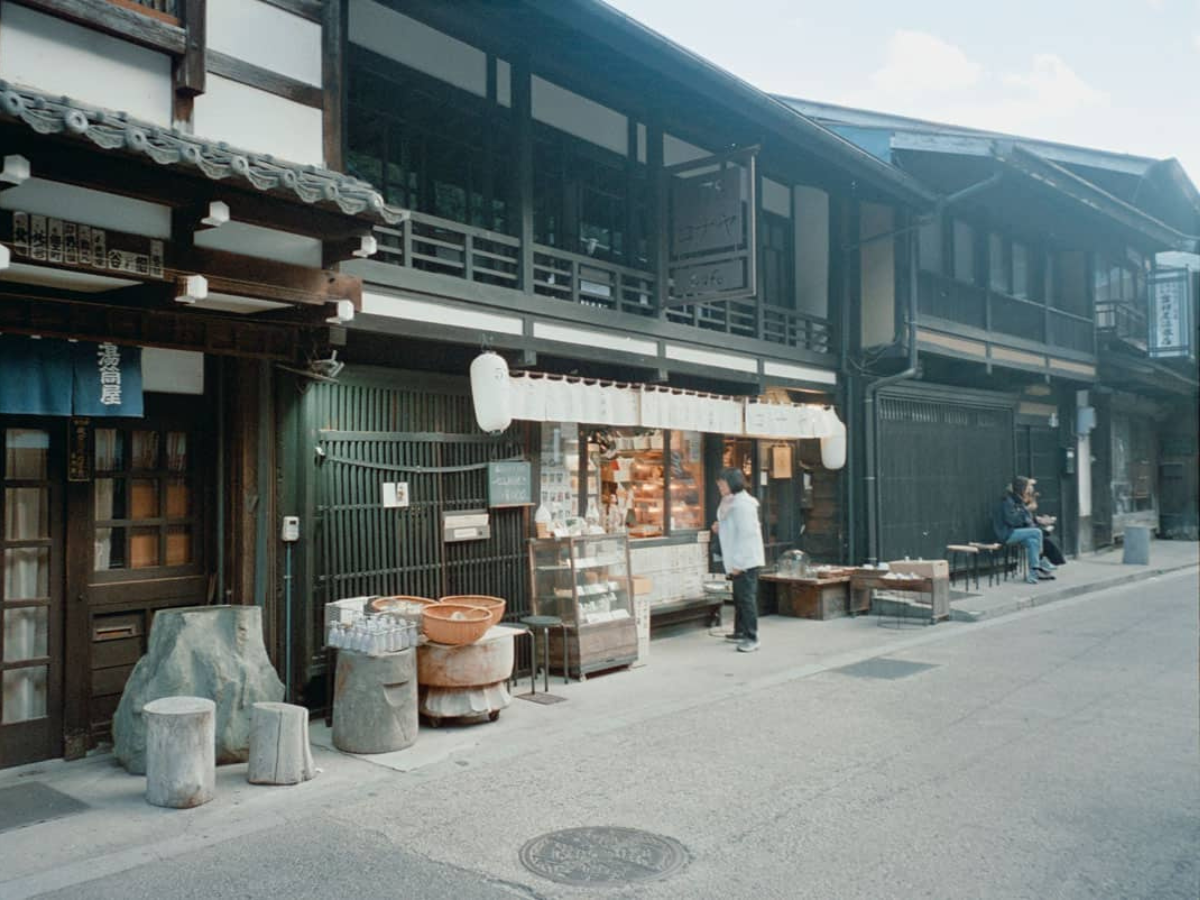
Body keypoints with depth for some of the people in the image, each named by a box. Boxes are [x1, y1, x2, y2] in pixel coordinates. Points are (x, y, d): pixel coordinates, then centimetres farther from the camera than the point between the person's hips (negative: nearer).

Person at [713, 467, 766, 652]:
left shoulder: (742, 504, -17)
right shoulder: (731, 502, 14)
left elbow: (746, 533, -22)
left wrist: (737, 562, -22)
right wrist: (720, 528, 6)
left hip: (746, 560, -10)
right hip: (738, 560, 10)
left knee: (746, 597, -8)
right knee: (739, 596, 18)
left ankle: (751, 638, -4)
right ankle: (740, 632, 29)